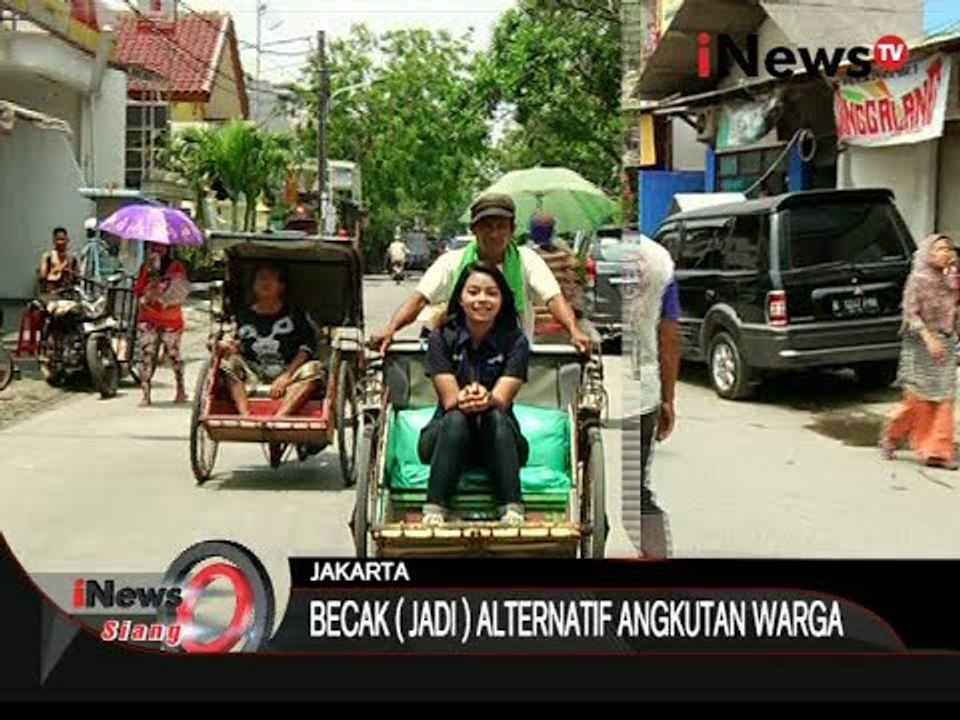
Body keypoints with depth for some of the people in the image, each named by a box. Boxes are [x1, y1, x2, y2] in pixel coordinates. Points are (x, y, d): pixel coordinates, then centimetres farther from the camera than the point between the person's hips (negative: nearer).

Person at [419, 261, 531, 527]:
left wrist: (486, 399, -41)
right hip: (445, 437, 0)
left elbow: (502, 399, -16)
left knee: (496, 417, -31)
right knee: (456, 419, -32)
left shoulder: (514, 341, -5)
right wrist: (465, 400, -39)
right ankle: (434, 510, -34)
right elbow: (449, 398, -13)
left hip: (500, 442, 0)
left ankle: (512, 511, -37)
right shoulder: (442, 338, -4)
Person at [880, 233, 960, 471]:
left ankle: (937, 451, 6)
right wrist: (928, 338, -22)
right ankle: (890, 437, 18)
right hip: (921, 345, -6)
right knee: (919, 397, -2)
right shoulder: (918, 279, -7)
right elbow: (911, 313, -13)